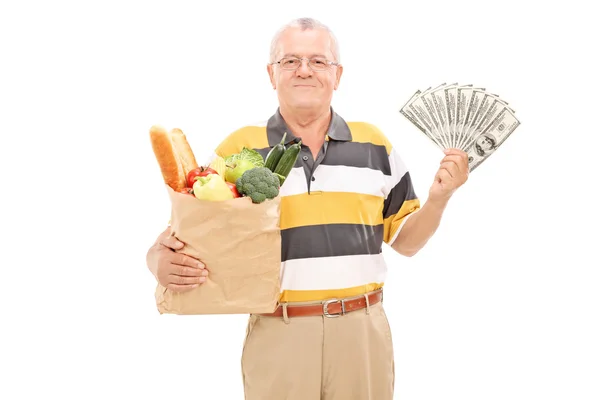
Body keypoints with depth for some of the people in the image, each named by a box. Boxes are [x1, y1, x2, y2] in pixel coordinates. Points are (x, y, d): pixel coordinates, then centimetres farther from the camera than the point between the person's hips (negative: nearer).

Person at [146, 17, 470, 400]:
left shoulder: (375, 145, 5)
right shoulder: (237, 150, -1)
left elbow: (405, 240, 12)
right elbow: (184, 237, 0)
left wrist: (439, 197, -5)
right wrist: (162, 261, -21)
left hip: (364, 331, 2)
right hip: (276, 336, -1)